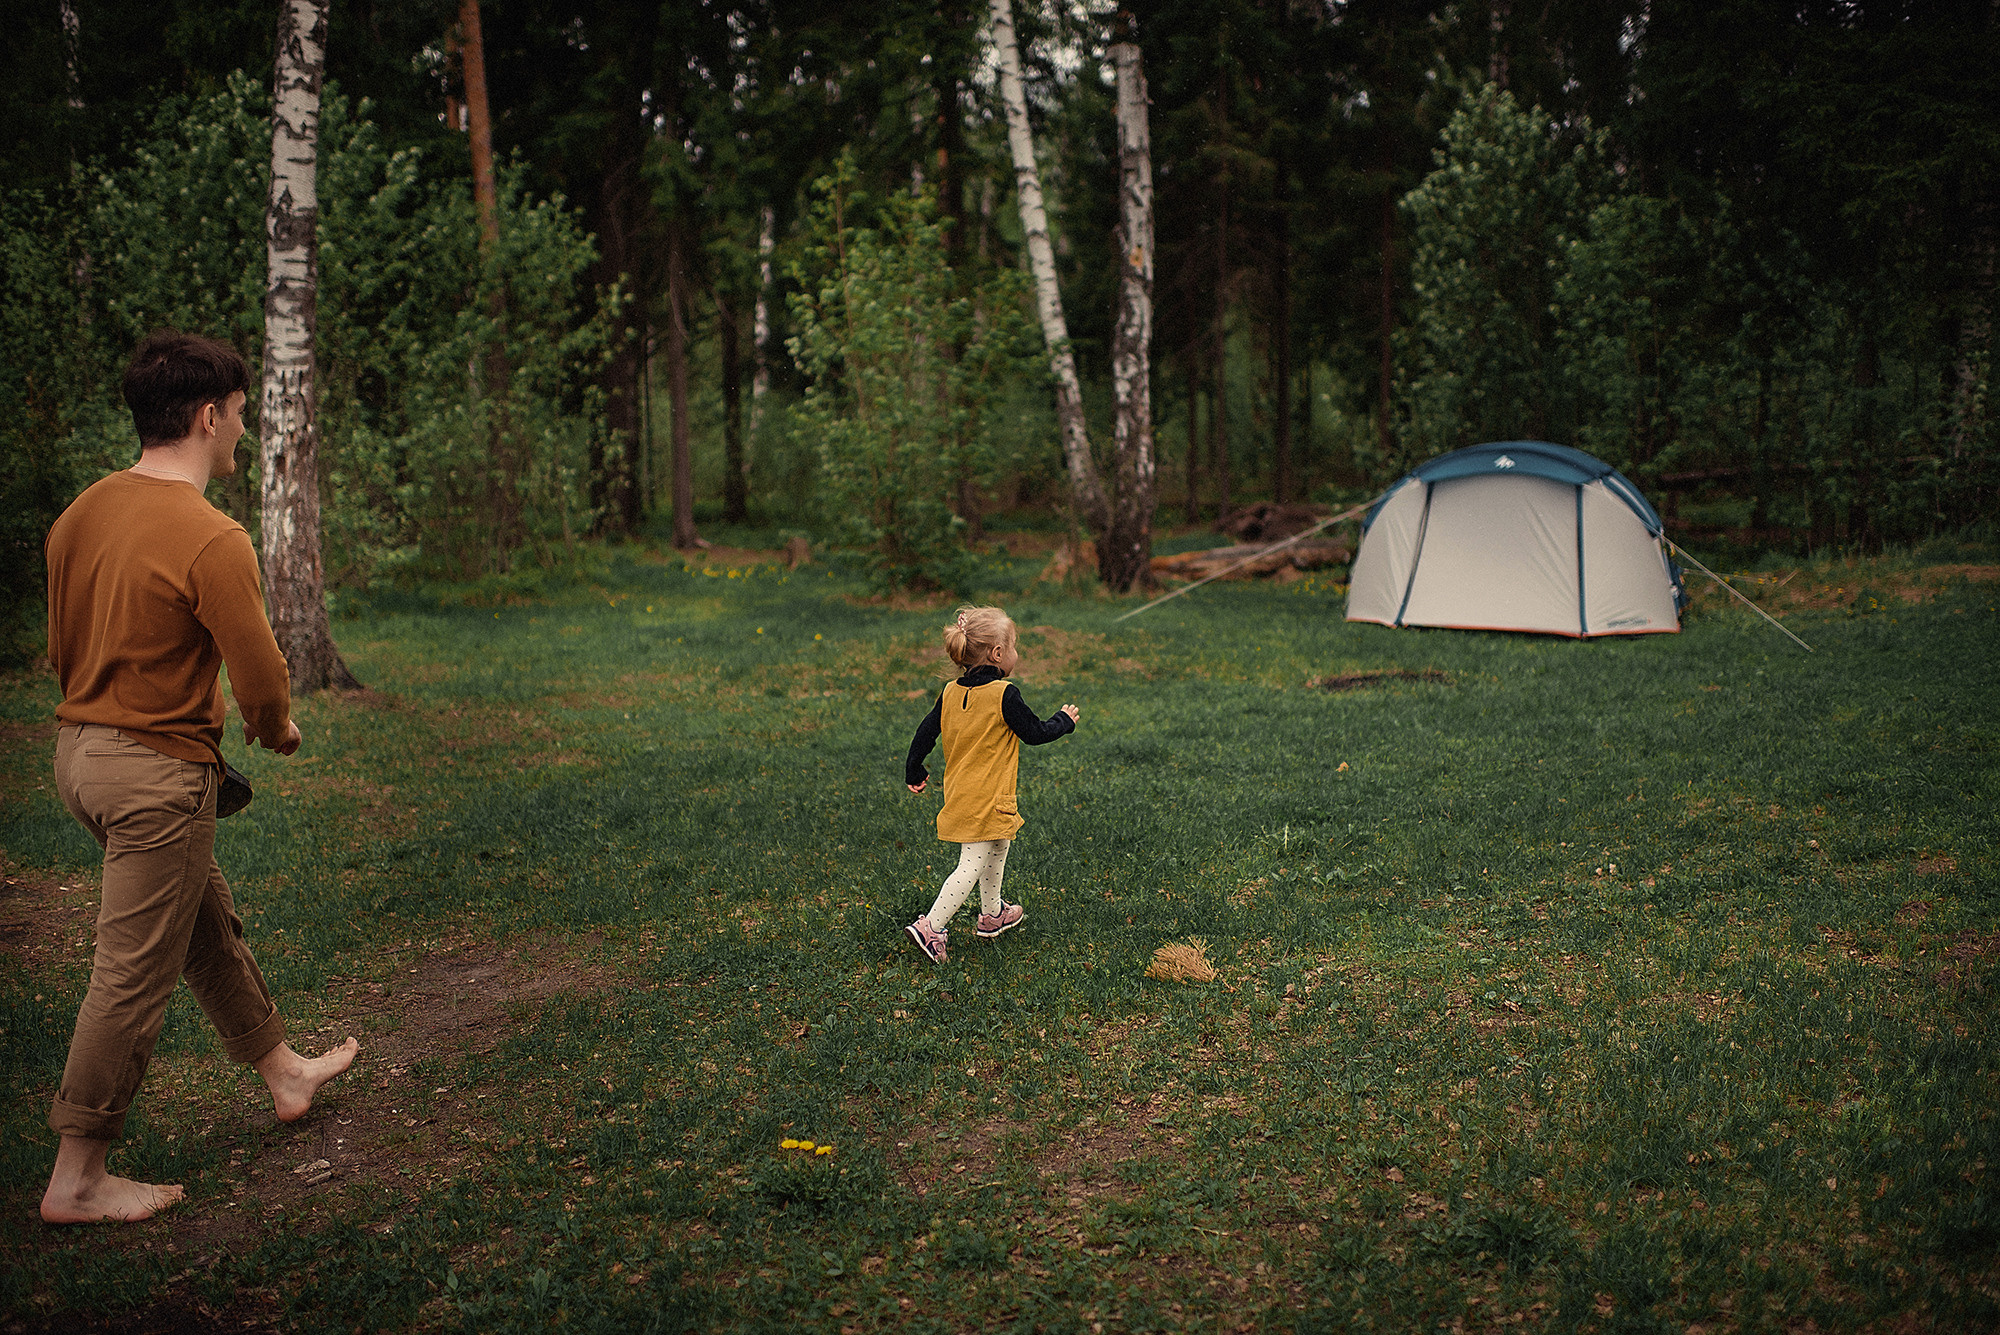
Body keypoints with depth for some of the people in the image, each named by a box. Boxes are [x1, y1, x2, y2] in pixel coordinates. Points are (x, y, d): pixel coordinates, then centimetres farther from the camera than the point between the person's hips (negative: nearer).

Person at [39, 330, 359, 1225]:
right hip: (158, 773, -9)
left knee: (209, 926, 22)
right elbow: (261, 679, -17)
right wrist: (275, 731, 4)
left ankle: (285, 1073, 39)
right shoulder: (212, 541, -22)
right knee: (135, 976, 2)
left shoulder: (83, 512, 4)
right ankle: (77, 1181, 12)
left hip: (79, 748, 9)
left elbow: (61, 647, 13)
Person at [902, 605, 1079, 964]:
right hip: (987, 800, -8)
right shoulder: (1004, 695, -17)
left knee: (998, 847, 26)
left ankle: (992, 915, 39)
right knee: (972, 867, -4)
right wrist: (1063, 720, 10)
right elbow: (1034, 733, -9)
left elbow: (925, 733, 8)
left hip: (959, 794, 8)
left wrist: (914, 772, 22)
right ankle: (930, 927, -9)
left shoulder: (951, 693, 3)